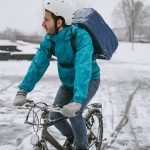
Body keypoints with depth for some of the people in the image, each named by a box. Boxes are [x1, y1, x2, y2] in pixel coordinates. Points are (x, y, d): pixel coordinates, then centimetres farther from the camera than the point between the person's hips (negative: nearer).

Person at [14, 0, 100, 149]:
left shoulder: (81, 36, -33)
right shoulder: (49, 39, -15)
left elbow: (83, 68, -45)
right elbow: (38, 64, -18)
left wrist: (77, 100, -56)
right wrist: (23, 90, -30)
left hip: (89, 80, -5)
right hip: (68, 82, 6)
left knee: (73, 113, -24)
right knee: (54, 116, -5)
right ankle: (70, 136, 27)